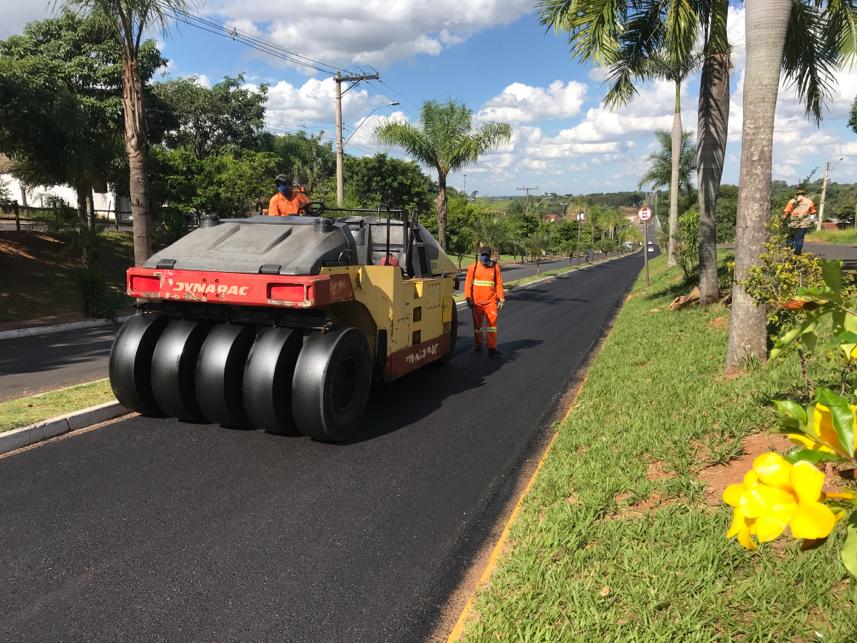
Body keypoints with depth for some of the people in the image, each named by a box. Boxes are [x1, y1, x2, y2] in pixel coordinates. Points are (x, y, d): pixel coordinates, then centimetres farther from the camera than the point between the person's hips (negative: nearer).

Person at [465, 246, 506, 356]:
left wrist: (501, 299, 0)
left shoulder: (495, 266, 2)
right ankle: (478, 345, 24)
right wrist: (468, 298, -6)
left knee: (492, 322, -7)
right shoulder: (473, 267, 1)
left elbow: (499, 284, 4)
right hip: (477, 302, 1)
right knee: (477, 324, 11)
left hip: (491, 301, -1)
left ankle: (492, 347, -6)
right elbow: (468, 283, 2)